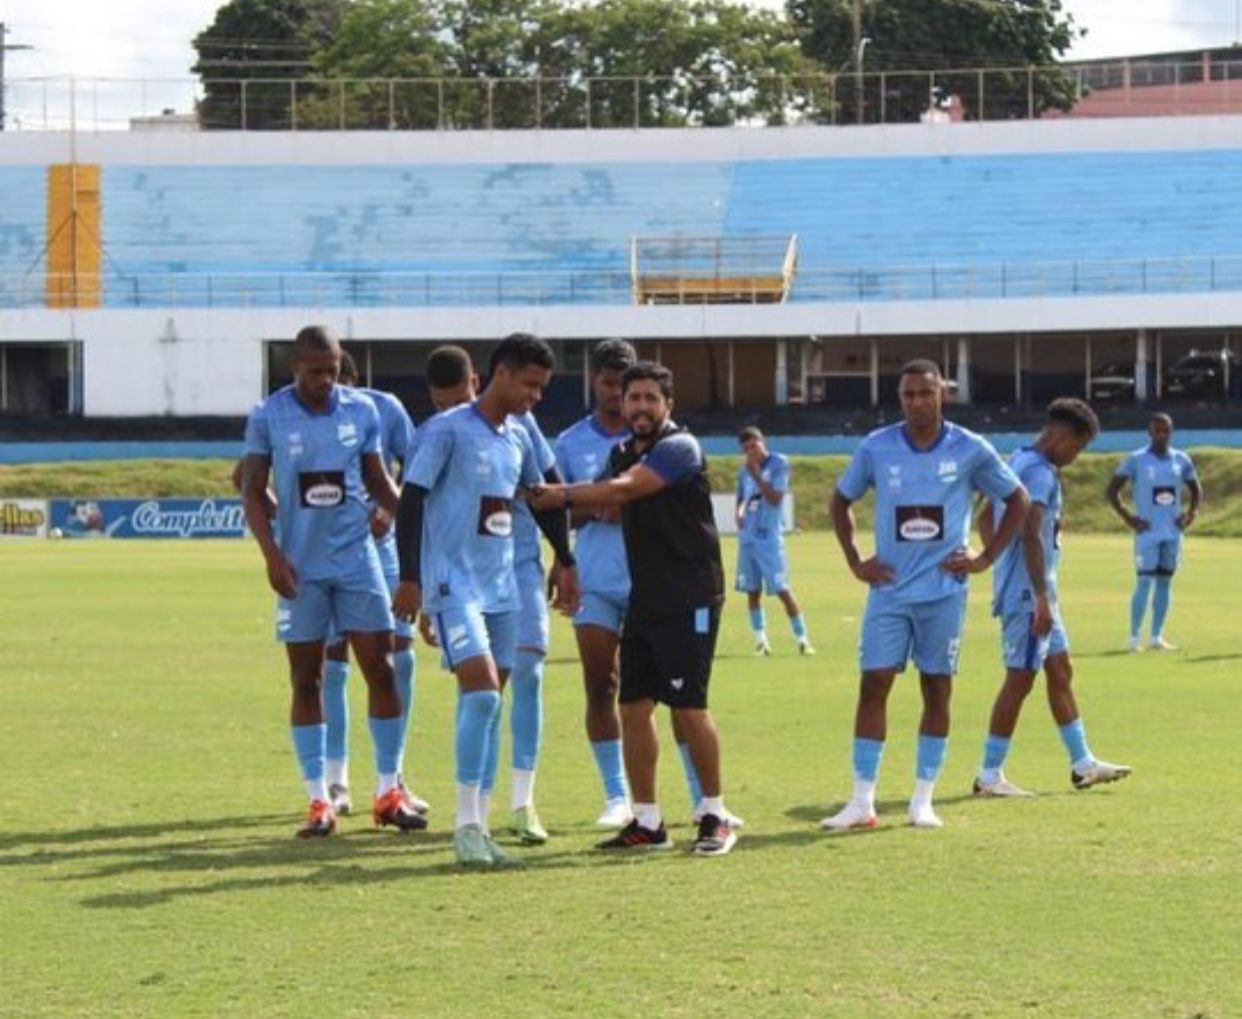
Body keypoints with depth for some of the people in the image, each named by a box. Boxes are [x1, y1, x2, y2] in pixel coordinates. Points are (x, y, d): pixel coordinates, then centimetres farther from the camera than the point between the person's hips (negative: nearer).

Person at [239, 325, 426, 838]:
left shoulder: (362, 411, 3)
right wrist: (272, 554, -10)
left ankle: (388, 792, 9)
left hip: (357, 559, 2)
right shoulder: (268, 416, -3)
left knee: (380, 669, 0)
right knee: (306, 679, 2)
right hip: (301, 565, -2)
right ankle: (319, 801, 7)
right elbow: (253, 490, 0)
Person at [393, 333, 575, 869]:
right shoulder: (448, 430, -10)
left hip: (501, 588, 7)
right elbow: (411, 500, -12)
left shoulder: (518, 438, 13)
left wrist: (566, 561, 30)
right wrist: (409, 578, -17)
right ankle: (466, 825, -14)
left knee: (486, 704, 6)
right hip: (454, 584, -7)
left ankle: (476, 827, 10)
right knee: (482, 692, -19)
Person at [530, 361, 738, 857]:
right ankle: (646, 822, 10)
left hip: (689, 599, -8)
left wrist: (564, 496, -13)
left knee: (688, 706, -8)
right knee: (633, 706, 4)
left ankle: (716, 817, 3)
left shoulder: (679, 448, -12)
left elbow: (624, 490, -22)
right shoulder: (623, 453, 14)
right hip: (644, 599, 8)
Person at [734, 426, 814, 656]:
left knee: (782, 589, -10)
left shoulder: (779, 463, -6)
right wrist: (740, 511, -2)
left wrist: (756, 475, -18)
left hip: (768, 536, -6)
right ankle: (761, 641, 15)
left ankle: (802, 639, -5)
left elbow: (775, 498, -14)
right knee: (752, 590, 7)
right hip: (747, 537, 6)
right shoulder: (744, 470, 10)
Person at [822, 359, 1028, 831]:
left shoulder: (970, 450, -3)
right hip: (889, 588, 1)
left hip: (944, 591, -1)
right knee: (873, 686, -5)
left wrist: (987, 557, 2)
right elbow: (841, 501, 15)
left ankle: (923, 801, 11)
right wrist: (855, 562, 7)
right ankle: (862, 803, -2)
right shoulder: (876, 448, -1)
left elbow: (1017, 500, 9)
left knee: (937, 691, 4)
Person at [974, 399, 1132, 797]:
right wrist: (1042, 600, -27)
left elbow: (985, 517, 23)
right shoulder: (1040, 473, -18)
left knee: (1061, 670, 16)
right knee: (1020, 679, -5)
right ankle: (990, 775, 1)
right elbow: (1031, 535, -27)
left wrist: (1000, 562, 24)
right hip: (1028, 592, -11)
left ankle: (1082, 763, 23)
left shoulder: (1018, 463, 13)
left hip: (1014, 586, 11)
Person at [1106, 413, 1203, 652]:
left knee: (1165, 581, 7)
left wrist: (1192, 512, 3)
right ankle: (1135, 637, -4)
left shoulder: (1182, 460, 6)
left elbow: (1196, 489, 20)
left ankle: (1156, 637, 13)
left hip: (1173, 532, 5)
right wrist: (1128, 517, -10)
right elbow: (1112, 490, -2)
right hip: (1148, 532, -4)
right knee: (1144, 582, -9)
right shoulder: (1136, 460, -6)